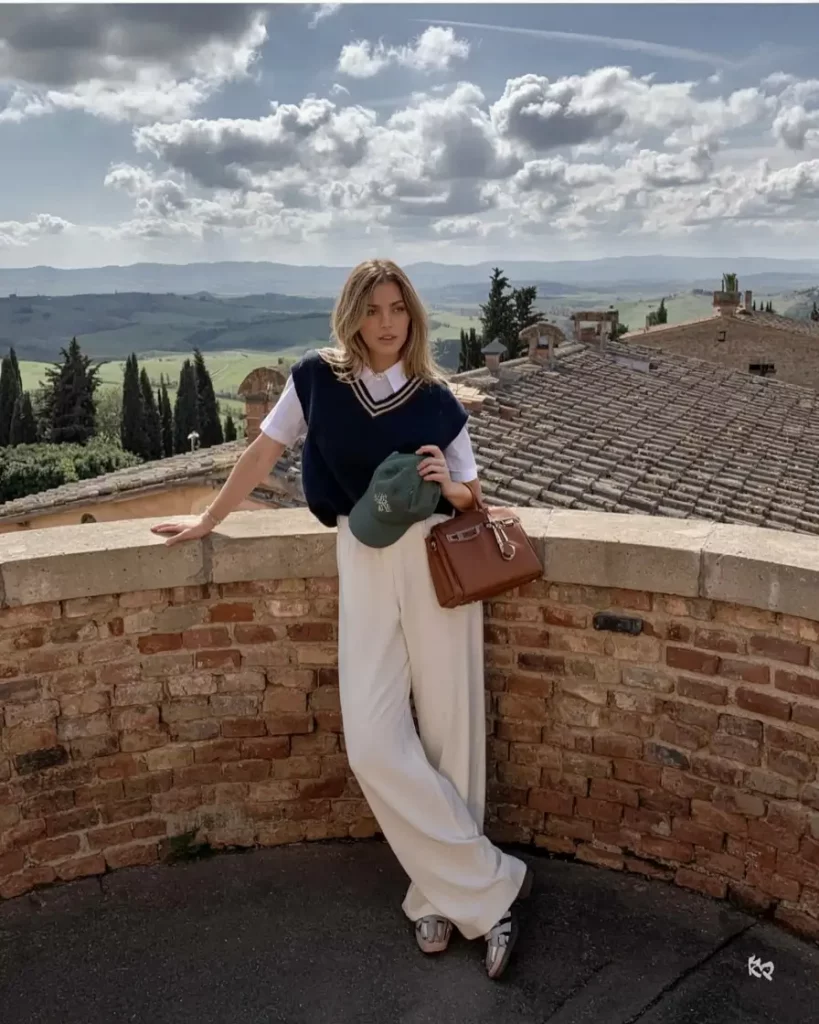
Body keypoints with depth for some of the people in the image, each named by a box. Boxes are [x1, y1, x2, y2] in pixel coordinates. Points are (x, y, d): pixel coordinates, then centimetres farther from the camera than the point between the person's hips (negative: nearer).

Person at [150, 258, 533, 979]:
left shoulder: (436, 396, 4)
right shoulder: (317, 379, 4)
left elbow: (471, 495, 10)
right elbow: (264, 452, 13)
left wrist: (449, 485, -13)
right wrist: (208, 521, 19)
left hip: (439, 560, 0)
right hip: (365, 563, 1)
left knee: (448, 732, 2)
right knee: (374, 744, -8)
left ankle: (444, 896, 21)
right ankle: (493, 883, 8)